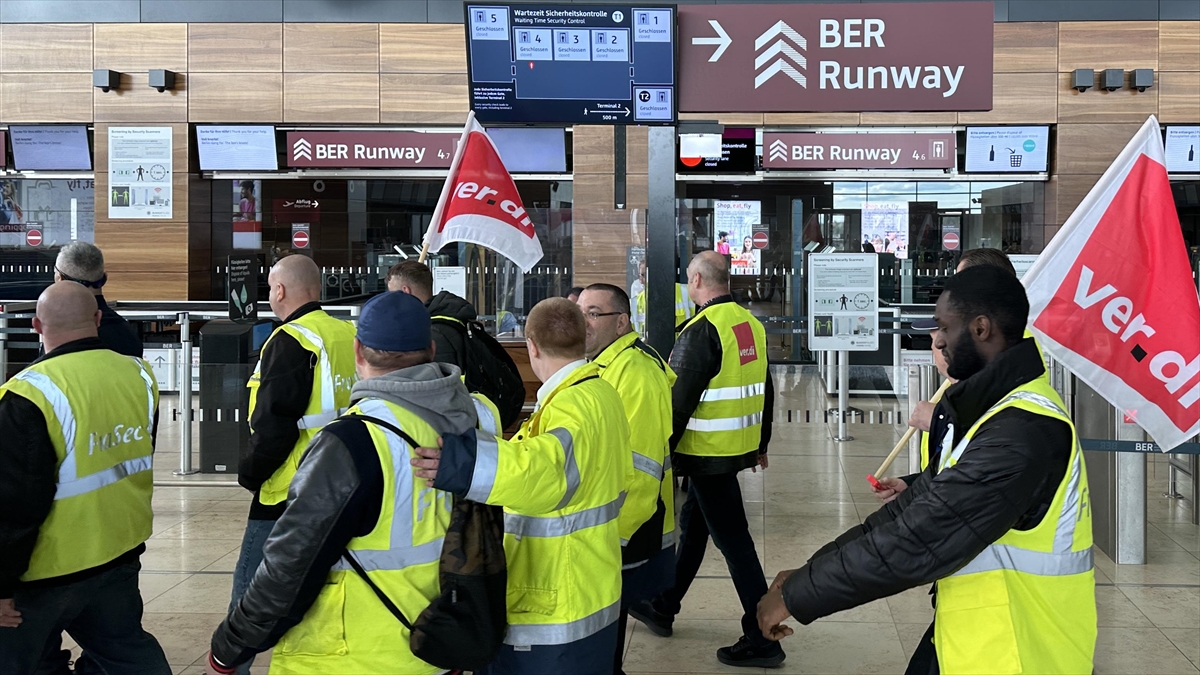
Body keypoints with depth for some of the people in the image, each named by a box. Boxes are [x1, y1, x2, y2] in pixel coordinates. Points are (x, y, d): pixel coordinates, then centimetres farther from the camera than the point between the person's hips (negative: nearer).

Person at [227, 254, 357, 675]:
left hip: (288, 494, -7)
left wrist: (250, 473, -6)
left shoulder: (290, 342, -16)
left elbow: (274, 425, -21)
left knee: (250, 590, 5)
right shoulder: (352, 337, 6)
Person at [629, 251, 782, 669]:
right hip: (741, 447, 9)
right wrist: (762, 443, 24)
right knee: (692, 524, 21)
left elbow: (680, 400, -20)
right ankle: (663, 607, 36)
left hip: (709, 454, -9)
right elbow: (765, 391, 15)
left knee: (732, 540, -3)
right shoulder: (751, 324, 8)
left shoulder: (703, 330, -18)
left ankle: (762, 640, 4)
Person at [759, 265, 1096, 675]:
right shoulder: (999, 411, 9)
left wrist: (796, 596, -18)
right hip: (971, 642, 8)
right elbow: (921, 506, 7)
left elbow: (916, 542, -27)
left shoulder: (1020, 433, -24)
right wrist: (810, 573, 0)